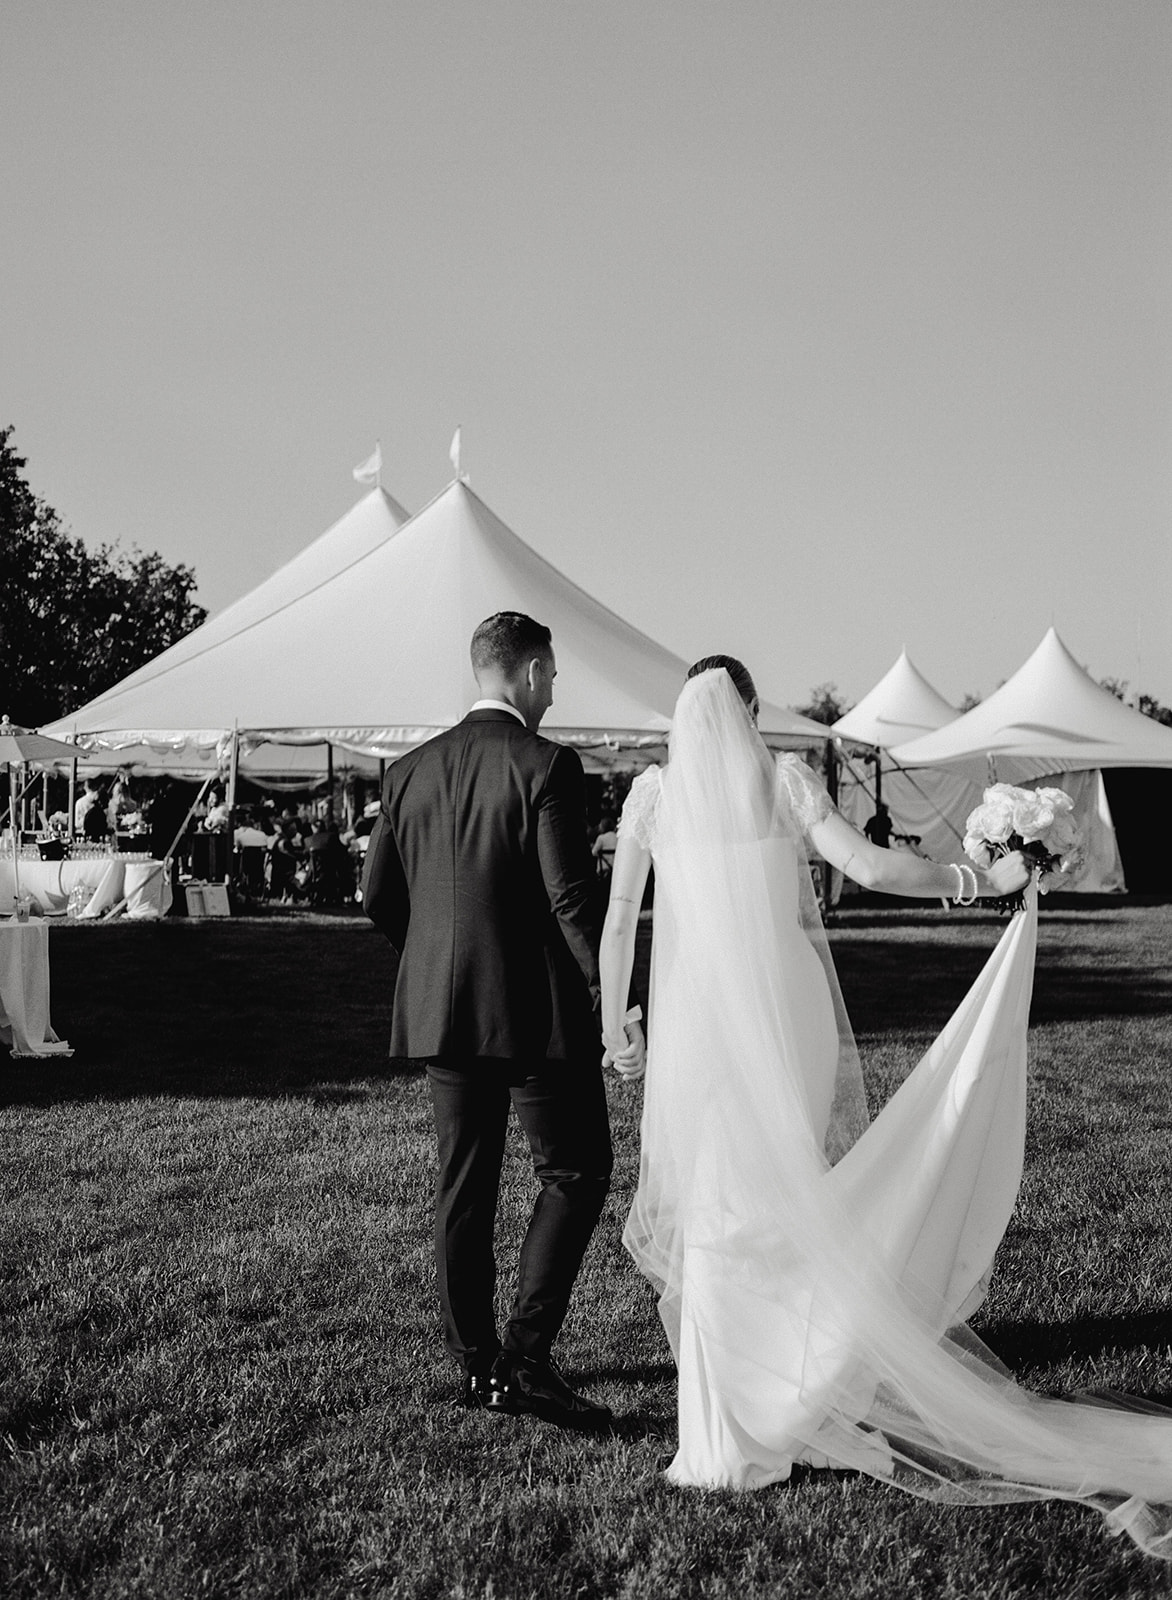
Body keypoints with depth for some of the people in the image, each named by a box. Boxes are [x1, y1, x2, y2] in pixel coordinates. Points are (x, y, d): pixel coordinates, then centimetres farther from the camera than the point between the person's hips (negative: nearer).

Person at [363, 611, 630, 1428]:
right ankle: (527, 1355, -4)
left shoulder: (412, 770, 7)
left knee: (464, 1186, 12)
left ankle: (479, 1364, 19)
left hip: (441, 1011, 6)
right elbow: (572, 895, -16)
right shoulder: (547, 767, -11)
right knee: (576, 1173, 4)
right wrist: (609, 994, -9)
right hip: (537, 1010, -6)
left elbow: (378, 893, 10)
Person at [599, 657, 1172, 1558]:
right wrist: (984, 880, 1)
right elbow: (867, 865, -10)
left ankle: (728, 1430, 11)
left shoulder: (653, 791, 4)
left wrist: (613, 1025, 13)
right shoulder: (783, 778, 0)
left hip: (699, 1025, 0)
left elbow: (619, 920, 5)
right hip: (793, 1019, 0)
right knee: (811, 1197, 14)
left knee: (713, 1210, 9)